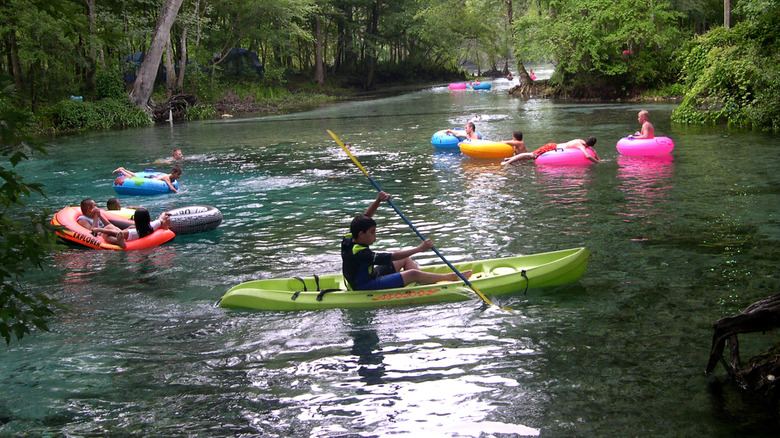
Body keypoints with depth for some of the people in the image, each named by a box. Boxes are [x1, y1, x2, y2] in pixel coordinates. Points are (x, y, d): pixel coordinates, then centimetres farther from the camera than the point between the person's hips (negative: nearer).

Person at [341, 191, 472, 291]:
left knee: (406, 259, 14)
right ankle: (451, 277, -2)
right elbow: (391, 257, -30)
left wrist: (377, 201, -3)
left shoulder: (349, 239, -5)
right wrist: (420, 248, -26)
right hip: (366, 288, -11)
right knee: (413, 274, -16)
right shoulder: (360, 253, -31)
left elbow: (365, 218, 10)